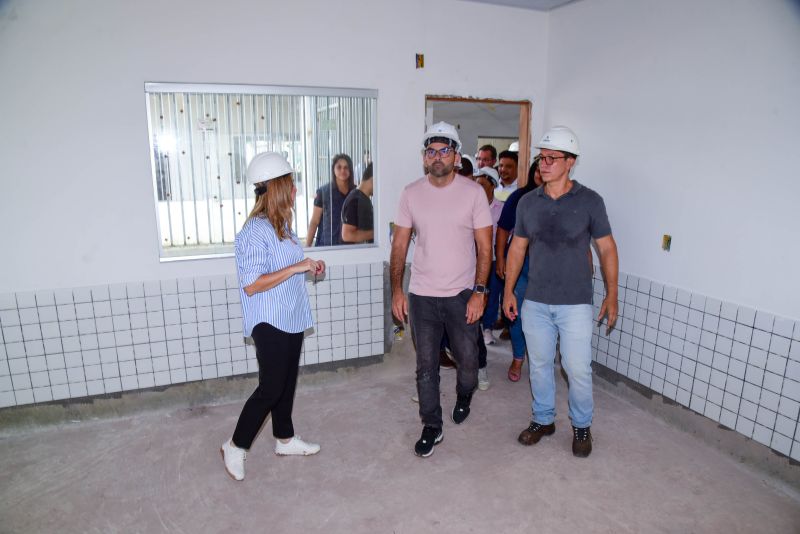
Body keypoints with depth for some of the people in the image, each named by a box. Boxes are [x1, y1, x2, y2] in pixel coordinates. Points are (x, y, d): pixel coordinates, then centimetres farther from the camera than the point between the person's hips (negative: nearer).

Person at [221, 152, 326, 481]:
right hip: (270, 322, -9)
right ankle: (236, 447, 21)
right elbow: (251, 285, -24)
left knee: (287, 383, 18)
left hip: (291, 318, 9)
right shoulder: (255, 232, -21)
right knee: (270, 388, 0)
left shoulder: (282, 225, 8)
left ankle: (285, 439, 35)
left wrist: (309, 267, 4)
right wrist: (296, 268, -24)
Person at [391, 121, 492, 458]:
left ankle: (463, 398, 45)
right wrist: (396, 289, -2)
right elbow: (399, 244, 3)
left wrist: (479, 291, -12)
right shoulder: (411, 193, 0)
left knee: (468, 361, 12)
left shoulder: (473, 192, -6)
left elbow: (484, 247, -5)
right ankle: (431, 427, 27)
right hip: (421, 296, 1)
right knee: (426, 367, 9)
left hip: (462, 295, -1)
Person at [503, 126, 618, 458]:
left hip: (575, 303, -3)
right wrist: (508, 291, 6)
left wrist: (611, 295, -2)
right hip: (535, 302, 3)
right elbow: (517, 248, 8)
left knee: (578, 369, 5)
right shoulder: (527, 202, 2)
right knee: (539, 365, 14)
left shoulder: (590, 201, -6)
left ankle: (582, 426, 29)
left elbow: (606, 248, 0)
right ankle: (543, 419, 34)